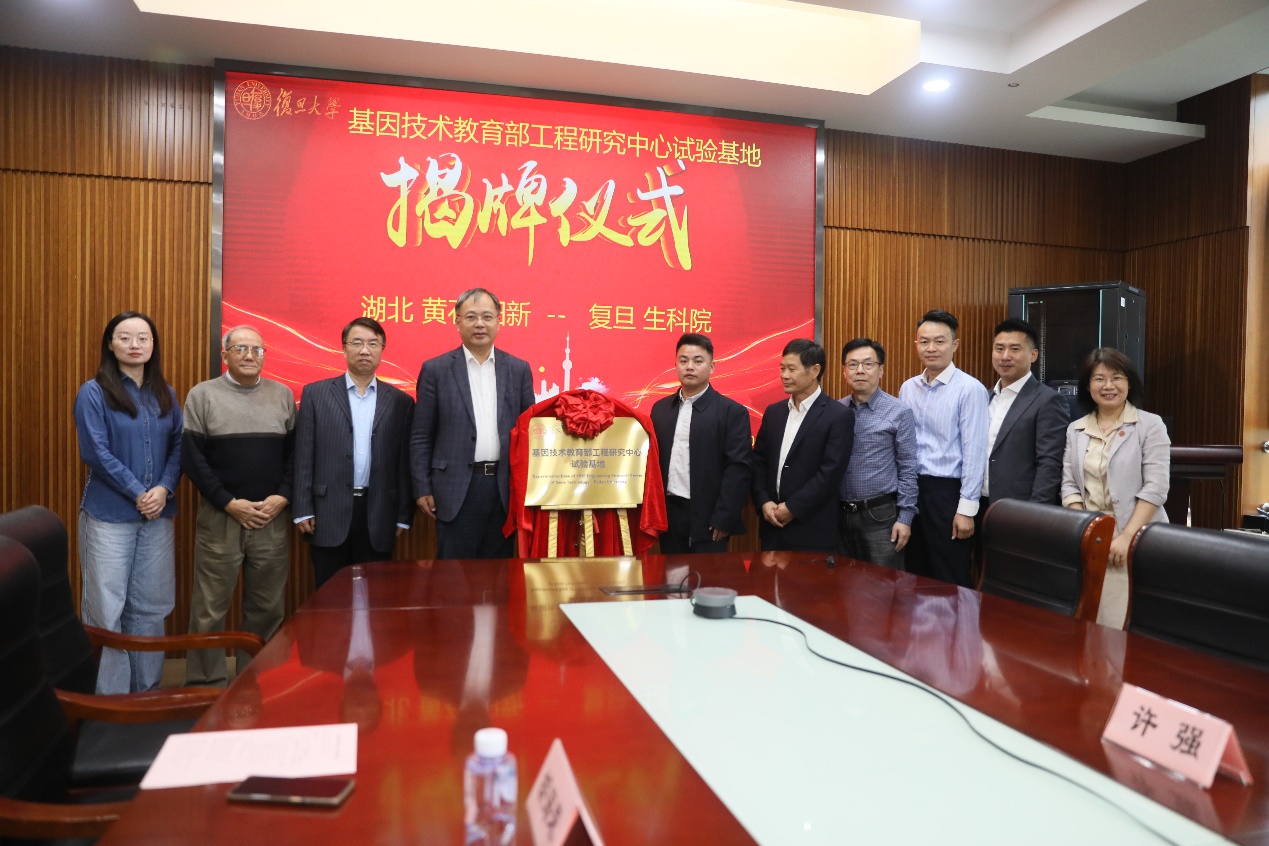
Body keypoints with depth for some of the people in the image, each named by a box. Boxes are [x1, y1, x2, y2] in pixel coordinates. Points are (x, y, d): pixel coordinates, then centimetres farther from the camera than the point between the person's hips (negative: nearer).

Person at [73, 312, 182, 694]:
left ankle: (147, 690, 21)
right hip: (109, 514, -4)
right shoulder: (94, 392, -3)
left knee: (150, 606, 9)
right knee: (106, 608, 0)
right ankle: (107, 697, 13)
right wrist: (137, 492, -13)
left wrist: (164, 488, -9)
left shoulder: (165, 394, 10)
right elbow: (95, 452, -9)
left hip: (158, 515, 4)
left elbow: (178, 445, 6)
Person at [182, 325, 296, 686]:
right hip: (219, 518, -2)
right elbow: (192, 458, -3)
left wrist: (282, 498, -7)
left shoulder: (282, 395, 9)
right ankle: (206, 684, 17)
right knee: (210, 609, 3)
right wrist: (229, 503, -10)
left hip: (272, 518, 2)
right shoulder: (202, 395, 2)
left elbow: (294, 453, 8)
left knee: (267, 608, 7)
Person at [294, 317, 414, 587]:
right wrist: (303, 510, -3)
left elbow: (404, 463, 5)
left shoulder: (400, 401, 6)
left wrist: (403, 516, 3)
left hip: (378, 517, 1)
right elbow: (304, 455, 2)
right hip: (329, 514, 0)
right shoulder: (315, 394, 5)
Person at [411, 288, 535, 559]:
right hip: (457, 488, -2)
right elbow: (421, 436, 2)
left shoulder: (519, 369, 7)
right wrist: (422, 488, -3)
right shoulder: (435, 370, 1)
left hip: (505, 488, 2)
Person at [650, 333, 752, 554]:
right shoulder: (660, 408, 9)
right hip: (668, 514, 4)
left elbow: (739, 467, -11)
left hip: (707, 517, -4)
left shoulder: (732, 411, -5)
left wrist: (723, 518, -14)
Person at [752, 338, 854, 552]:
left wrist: (792, 508, -14)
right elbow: (758, 461, 10)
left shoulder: (839, 415, -7)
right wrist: (763, 502, -5)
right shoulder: (773, 412, 11)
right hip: (772, 526, 5)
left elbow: (830, 472, -14)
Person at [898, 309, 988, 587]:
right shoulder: (907, 388, 8)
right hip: (912, 491, 6)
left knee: (950, 583, 5)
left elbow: (974, 452, -12)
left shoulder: (970, 389, -9)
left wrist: (967, 508, -14)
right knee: (916, 579, 16)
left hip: (948, 492, -5)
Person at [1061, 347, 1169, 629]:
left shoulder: (1150, 425, -1)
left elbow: (1155, 487, -8)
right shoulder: (1075, 429, 11)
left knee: (1125, 628, -6)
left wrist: (1127, 536, -15)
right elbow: (1069, 484, 8)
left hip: (1136, 543, -3)